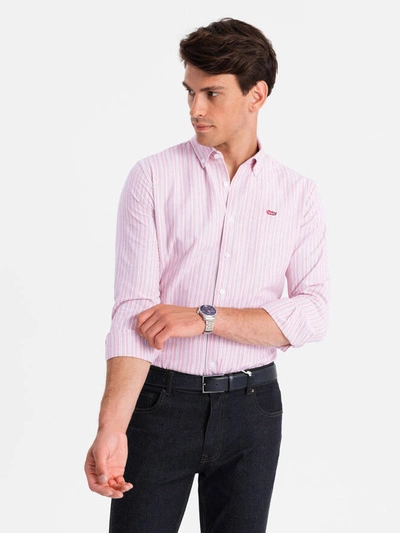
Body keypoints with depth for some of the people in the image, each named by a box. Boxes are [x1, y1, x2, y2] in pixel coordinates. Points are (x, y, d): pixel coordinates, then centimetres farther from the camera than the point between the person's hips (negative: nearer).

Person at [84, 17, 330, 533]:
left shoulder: (297, 193, 3)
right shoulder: (153, 177, -4)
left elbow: (313, 315, -6)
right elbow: (133, 308, -13)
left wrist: (205, 318, -17)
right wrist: (111, 428, -25)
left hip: (252, 406, 2)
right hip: (159, 399, -2)